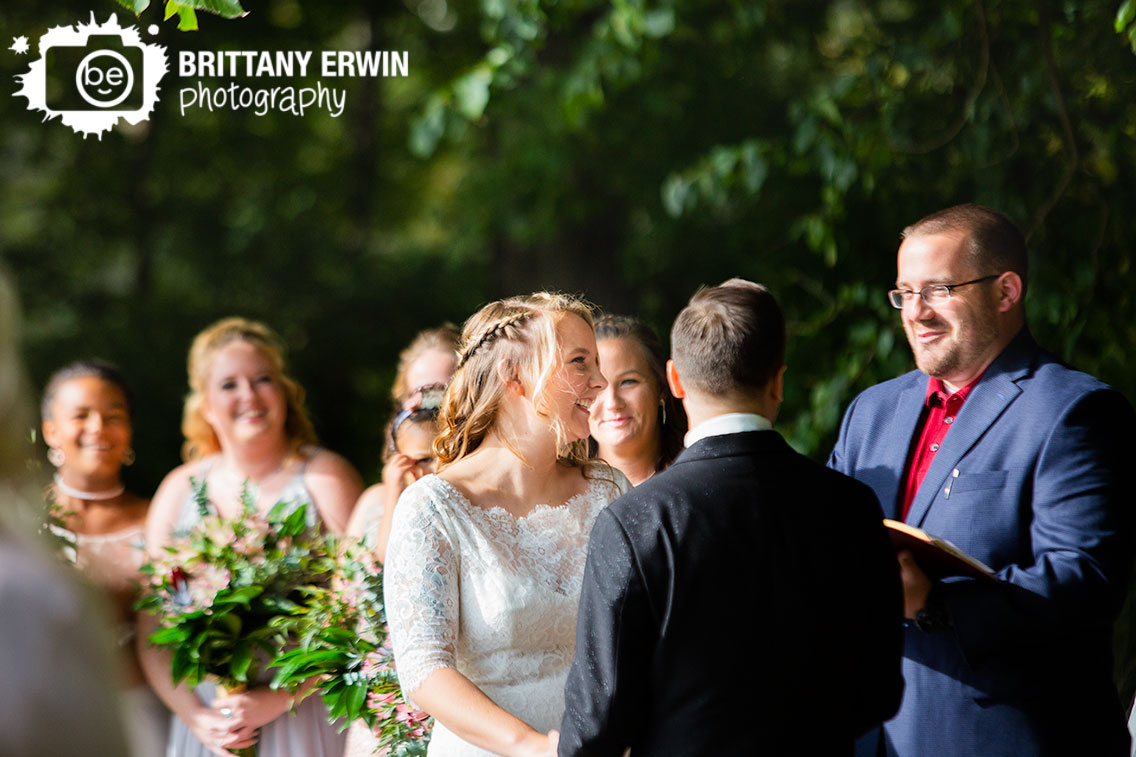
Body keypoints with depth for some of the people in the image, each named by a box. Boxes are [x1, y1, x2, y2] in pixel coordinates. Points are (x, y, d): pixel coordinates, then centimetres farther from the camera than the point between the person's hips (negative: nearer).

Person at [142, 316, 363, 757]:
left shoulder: (325, 478, -3)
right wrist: (196, 716, -8)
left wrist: (280, 698, -17)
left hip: (303, 721, -3)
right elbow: (152, 630, 5)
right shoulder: (180, 490, 7)